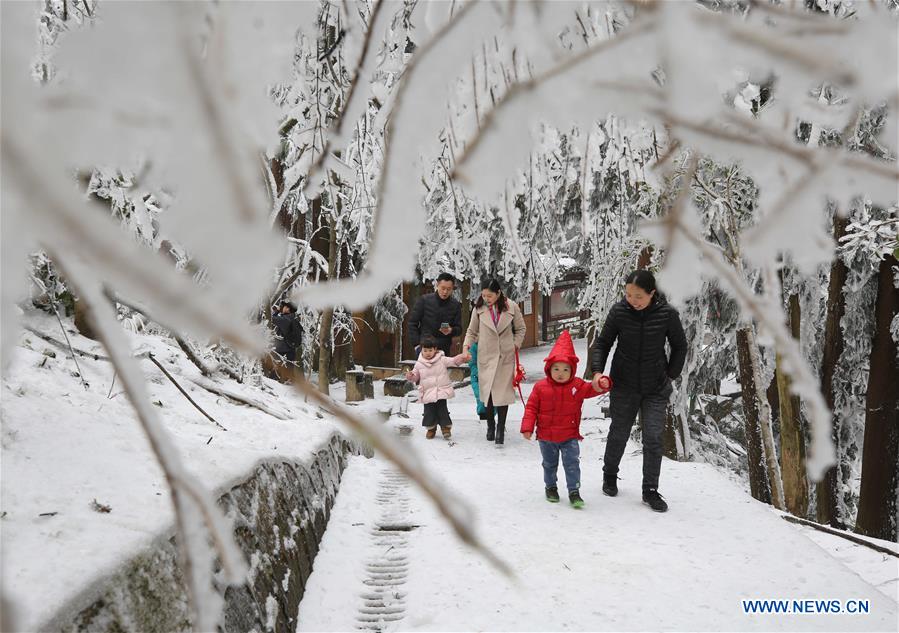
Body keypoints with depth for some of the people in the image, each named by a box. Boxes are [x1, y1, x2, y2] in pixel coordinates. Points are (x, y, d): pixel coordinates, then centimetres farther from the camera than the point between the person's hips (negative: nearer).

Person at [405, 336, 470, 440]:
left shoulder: (442, 360, -2)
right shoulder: (419, 364, 3)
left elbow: (453, 361, -7)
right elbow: (416, 376, 13)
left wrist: (463, 357, -26)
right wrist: (410, 376, -10)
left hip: (442, 391, -1)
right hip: (427, 393, 1)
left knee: (442, 410, -1)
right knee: (429, 411, 3)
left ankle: (446, 427, 14)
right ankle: (431, 428, 22)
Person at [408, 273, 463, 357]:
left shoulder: (455, 305, 4)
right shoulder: (424, 300, -2)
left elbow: (459, 329, 8)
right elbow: (412, 323, 1)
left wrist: (451, 330, -16)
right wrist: (417, 344, -8)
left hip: (444, 350, 2)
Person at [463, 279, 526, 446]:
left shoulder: (511, 307, -4)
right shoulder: (479, 308, -3)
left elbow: (520, 329, 10)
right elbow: (472, 331, 7)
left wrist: (515, 345, 0)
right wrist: (467, 345, -8)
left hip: (505, 357, -1)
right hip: (486, 356, 1)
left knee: (503, 392, -3)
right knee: (487, 392, 4)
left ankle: (501, 429, 6)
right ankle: (490, 425, 21)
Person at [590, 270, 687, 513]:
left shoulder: (667, 314, -14)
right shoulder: (619, 311, -13)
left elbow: (680, 347, 2)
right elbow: (602, 343, -2)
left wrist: (670, 375, 2)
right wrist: (598, 371, -15)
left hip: (656, 388, 0)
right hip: (624, 385, 1)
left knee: (653, 438, -3)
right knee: (618, 434, 14)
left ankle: (650, 490, 9)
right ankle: (609, 475, 37)